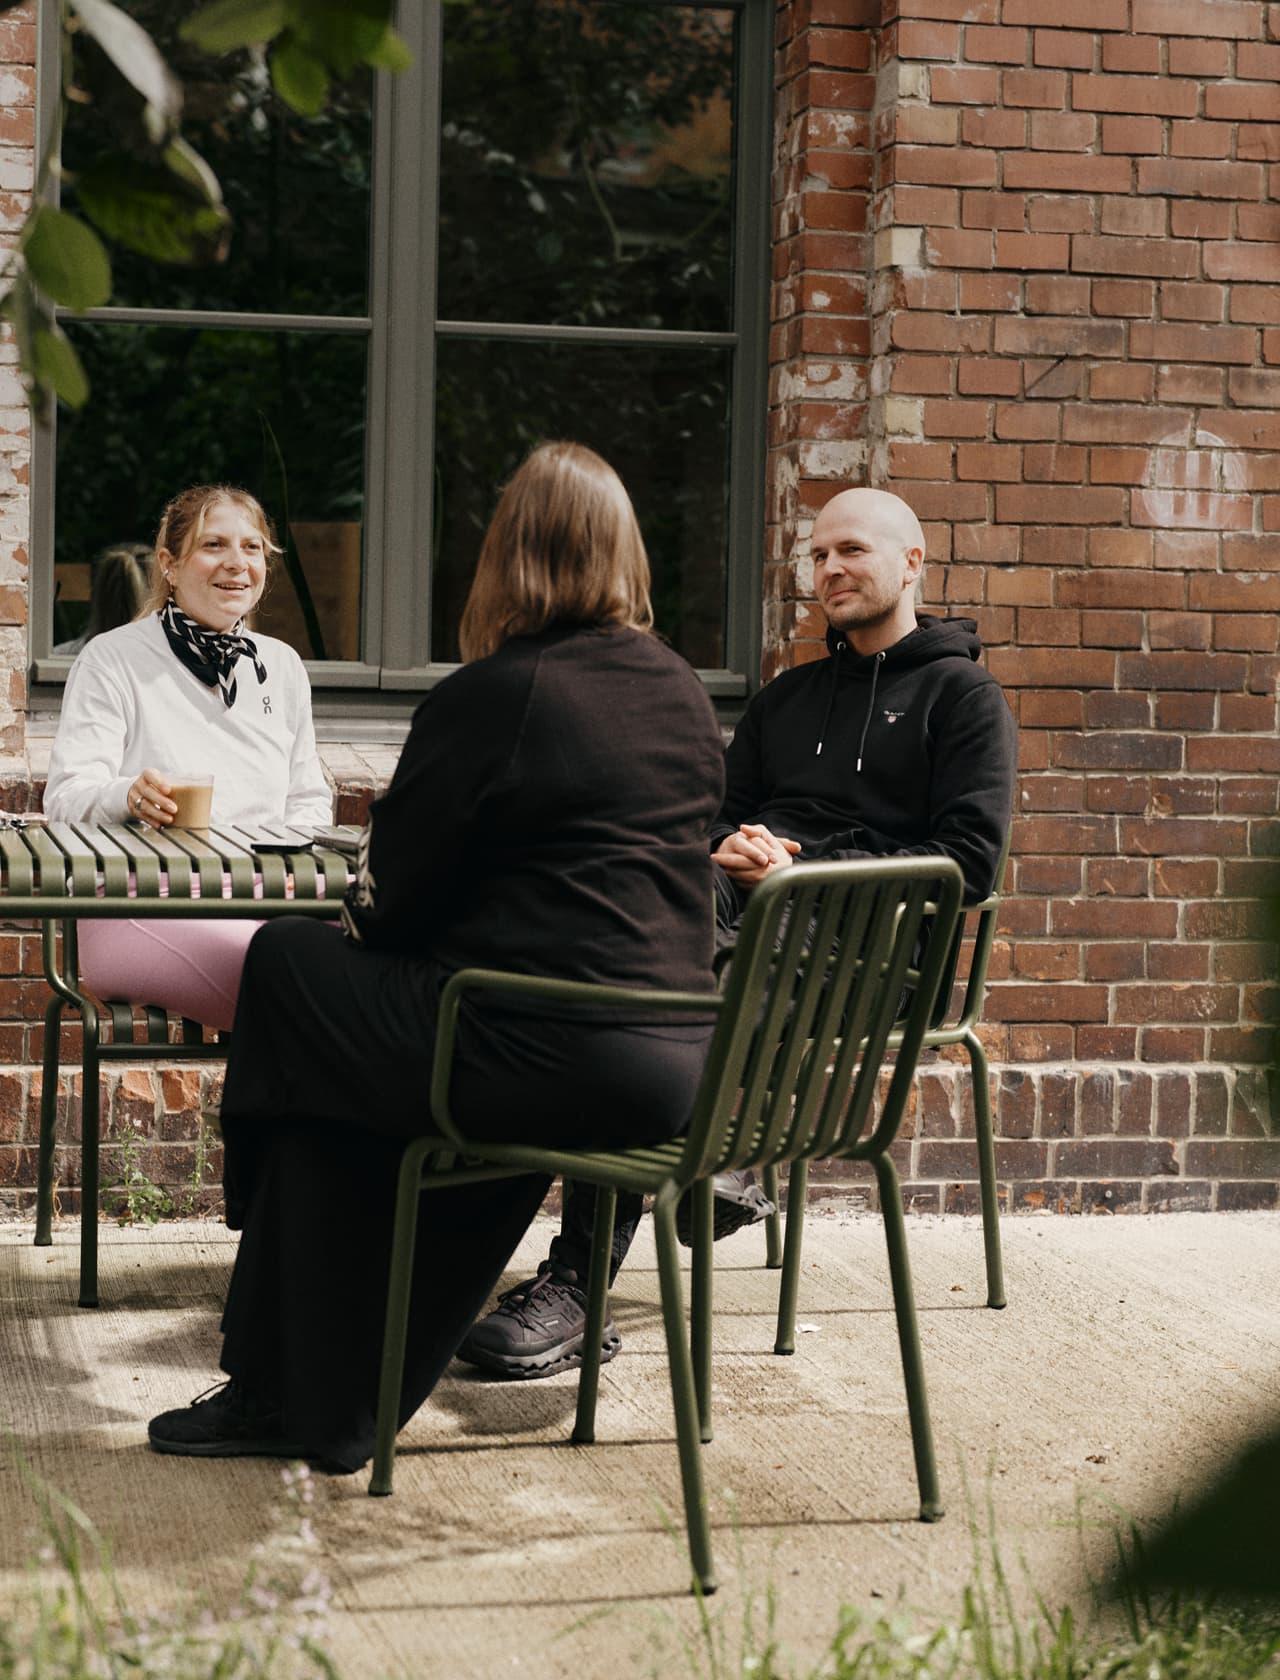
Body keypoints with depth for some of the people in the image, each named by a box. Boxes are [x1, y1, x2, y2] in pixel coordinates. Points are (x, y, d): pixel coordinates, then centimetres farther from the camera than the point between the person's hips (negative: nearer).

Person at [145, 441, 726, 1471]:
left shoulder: (488, 697, -9)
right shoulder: (688, 699, 13)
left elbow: (394, 900, -5)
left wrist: (362, 916, 21)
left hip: (553, 1058, -7)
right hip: (679, 1067, 8)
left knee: (290, 969, 13)